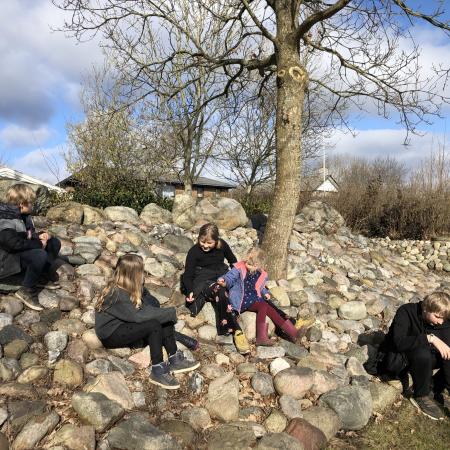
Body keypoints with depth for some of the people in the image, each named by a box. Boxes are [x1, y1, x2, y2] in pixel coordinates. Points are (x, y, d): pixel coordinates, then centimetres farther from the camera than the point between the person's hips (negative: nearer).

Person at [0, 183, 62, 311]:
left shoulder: (23, 215, 5)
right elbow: (14, 244, -32)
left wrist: (40, 236, -5)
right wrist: (39, 244, -22)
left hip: (24, 250, 10)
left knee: (54, 243, 3)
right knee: (40, 255, -35)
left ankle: (43, 277, 3)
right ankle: (26, 291, -19)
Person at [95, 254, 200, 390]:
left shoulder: (132, 287, -1)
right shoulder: (117, 294, -27)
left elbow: (150, 303, 0)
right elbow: (137, 316, -33)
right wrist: (169, 312, -27)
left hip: (125, 324, 8)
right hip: (111, 334, -8)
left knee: (164, 319, -10)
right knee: (154, 325, -28)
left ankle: (174, 359, -10)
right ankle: (158, 371, -21)